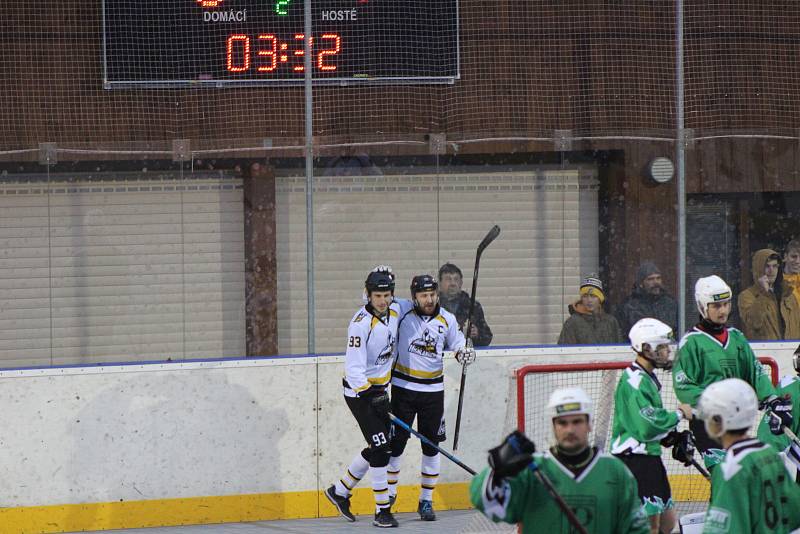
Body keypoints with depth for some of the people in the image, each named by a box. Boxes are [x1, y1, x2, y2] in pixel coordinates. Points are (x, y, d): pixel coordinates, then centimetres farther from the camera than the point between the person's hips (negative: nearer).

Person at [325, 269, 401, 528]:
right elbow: (354, 368, -25)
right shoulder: (362, 323, -23)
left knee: (381, 447, 13)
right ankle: (382, 511, -2)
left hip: (379, 389, 8)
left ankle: (340, 491, 28)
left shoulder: (395, 312, 0)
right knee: (380, 448, -10)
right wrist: (371, 395, -32)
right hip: (359, 391, -8)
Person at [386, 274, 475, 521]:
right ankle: (389, 493, 21)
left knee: (431, 446, 4)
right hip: (403, 387, -2)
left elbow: (457, 346, 14)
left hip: (433, 389, 2)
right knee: (396, 442, 2)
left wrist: (464, 352, -7)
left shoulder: (447, 319, 1)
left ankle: (426, 500, 14)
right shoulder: (402, 311, -7)